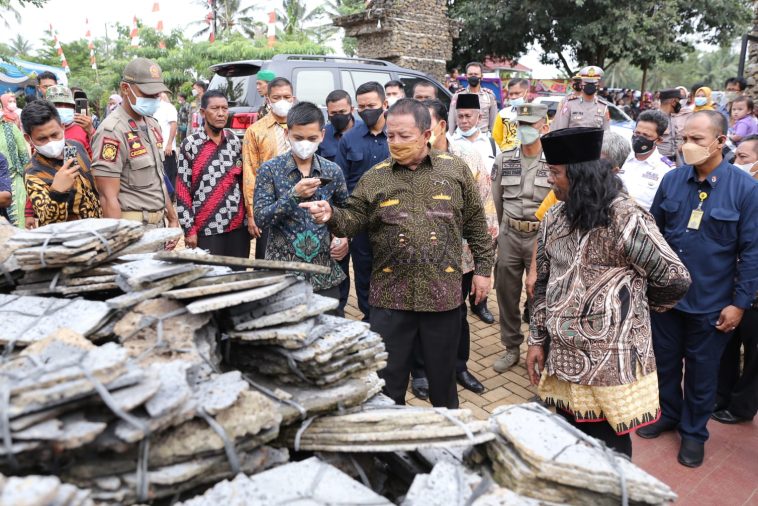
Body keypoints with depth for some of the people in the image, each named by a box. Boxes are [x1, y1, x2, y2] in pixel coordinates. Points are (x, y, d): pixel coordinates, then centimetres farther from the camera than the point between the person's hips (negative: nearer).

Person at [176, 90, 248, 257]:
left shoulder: (235, 141, 7)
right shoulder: (190, 144, -3)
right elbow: (182, 190, -3)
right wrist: (189, 229, -7)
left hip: (238, 226, 3)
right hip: (206, 229, -3)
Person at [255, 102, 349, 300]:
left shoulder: (333, 171, 3)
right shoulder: (269, 170, -5)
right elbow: (261, 217, -11)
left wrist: (344, 238, -3)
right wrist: (294, 195, -22)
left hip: (324, 271, 2)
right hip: (282, 270, -2)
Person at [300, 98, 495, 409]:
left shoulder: (455, 170, 2)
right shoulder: (374, 178, 2)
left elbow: (476, 223, 8)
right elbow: (353, 221, 3)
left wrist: (483, 268, 8)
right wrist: (331, 216, -18)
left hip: (443, 293, 0)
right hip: (390, 296, 0)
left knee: (442, 375, 17)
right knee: (388, 377, 11)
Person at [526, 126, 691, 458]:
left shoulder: (625, 219, -15)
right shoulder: (555, 218, 5)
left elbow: (675, 280, -9)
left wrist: (634, 306, 8)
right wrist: (537, 339, 9)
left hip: (609, 362, -6)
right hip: (561, 355, 6)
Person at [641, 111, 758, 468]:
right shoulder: (672, 180, -3)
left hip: (711, 302, -3)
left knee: (702, 370, 14)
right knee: (664, 360, 17)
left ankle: (694, 430, 34)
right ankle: (667, 413, 40)